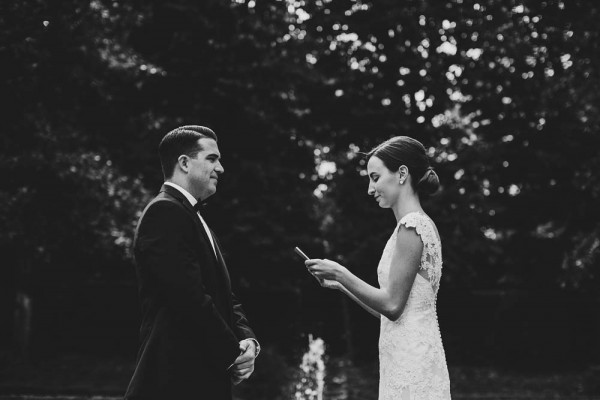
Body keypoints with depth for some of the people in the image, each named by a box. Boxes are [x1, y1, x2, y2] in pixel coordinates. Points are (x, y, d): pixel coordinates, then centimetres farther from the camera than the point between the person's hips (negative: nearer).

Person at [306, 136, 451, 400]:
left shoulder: (411, 225, -13)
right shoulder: (419, 223, 15)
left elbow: (392, 305, -16)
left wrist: (340, 273, -9)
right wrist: (340, 284, 13)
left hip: (411, 363, -9)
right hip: (405, 360, 9)